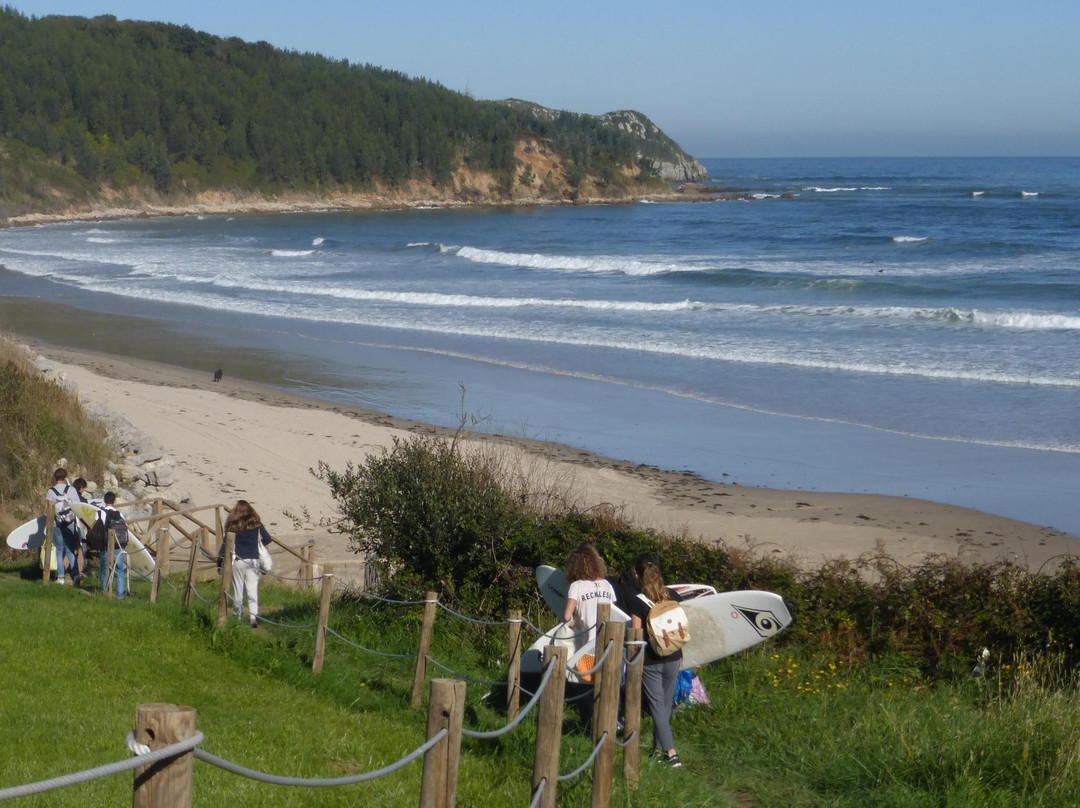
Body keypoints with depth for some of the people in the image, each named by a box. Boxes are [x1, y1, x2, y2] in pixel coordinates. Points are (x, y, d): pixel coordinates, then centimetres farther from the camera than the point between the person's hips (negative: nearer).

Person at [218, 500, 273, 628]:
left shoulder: (232, 524, -3)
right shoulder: (256, 523, 2)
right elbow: (268, 539, 6)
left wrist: (220, 558, 5)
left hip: (237, 560, -1)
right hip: (253, 560, 1)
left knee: (238, 590, 9)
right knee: (253, 590, -1)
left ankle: (238, 616, 15)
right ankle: (254, 617, -11)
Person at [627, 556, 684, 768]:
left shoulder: (637, 603, -13)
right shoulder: (673, 596, 1)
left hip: (650, 661, -5)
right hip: (673, 658, 5)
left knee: (657, 706, -1)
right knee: (666, 704, 17)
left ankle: (671, 753, -11)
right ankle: (659, 748, 27)